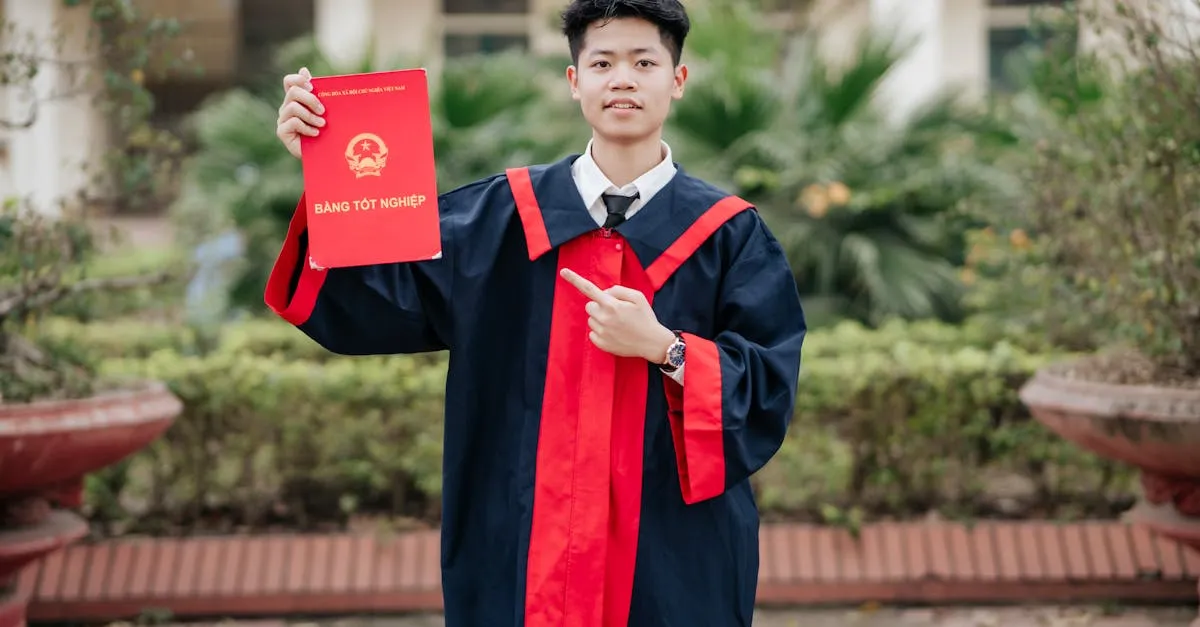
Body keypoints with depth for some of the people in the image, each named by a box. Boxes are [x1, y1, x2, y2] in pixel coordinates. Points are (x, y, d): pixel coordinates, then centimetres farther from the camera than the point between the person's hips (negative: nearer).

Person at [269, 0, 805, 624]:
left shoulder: (727, 233, -1)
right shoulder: (504, 216, 3)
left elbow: (771, 387, -5)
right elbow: (375, 293, -2)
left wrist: (664, 348, -18)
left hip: (675, 547, -1)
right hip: (522, 542, 1)